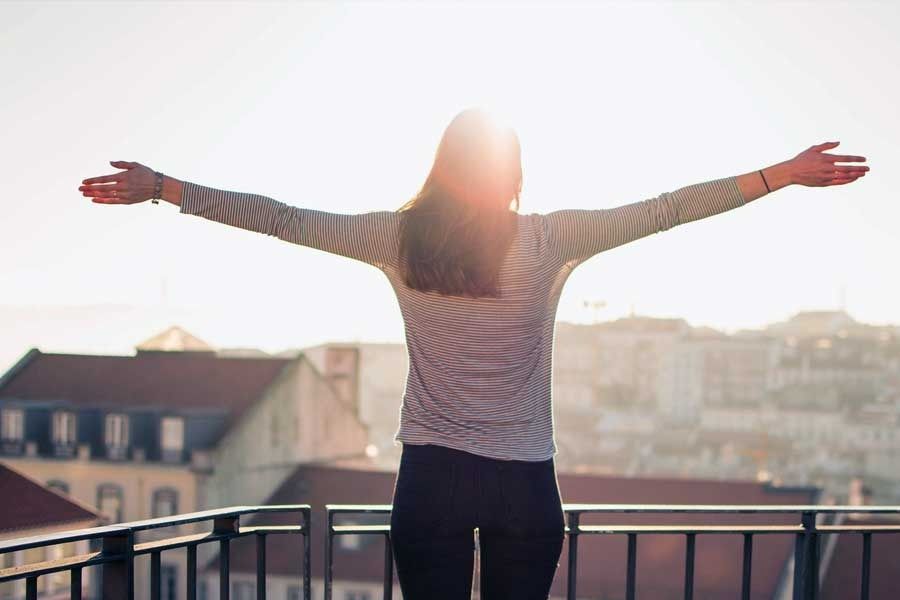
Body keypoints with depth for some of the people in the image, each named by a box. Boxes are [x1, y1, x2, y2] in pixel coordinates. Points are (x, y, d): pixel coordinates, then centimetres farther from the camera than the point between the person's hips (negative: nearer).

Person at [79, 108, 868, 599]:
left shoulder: (401, 238, -2)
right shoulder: (550, 241, -5)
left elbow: (282, 220, 0)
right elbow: (664, 210, -3)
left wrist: (160, 188, 8)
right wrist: (781, 176, 4)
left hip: (431, 478, 1)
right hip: (523, 484, 0)